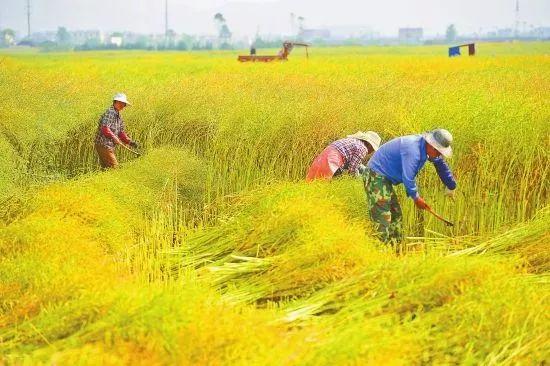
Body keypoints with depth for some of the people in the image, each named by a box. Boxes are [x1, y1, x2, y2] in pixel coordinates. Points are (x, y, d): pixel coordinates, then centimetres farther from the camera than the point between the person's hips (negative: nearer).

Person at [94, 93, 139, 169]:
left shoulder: (118, 116, 18)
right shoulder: (110, 113, -13)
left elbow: (121, 132, 19)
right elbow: (105, 128, -25)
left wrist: (129, 141, 5)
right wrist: (114, 137, -24)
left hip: (109, 146, 10)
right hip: (103, 145, -10)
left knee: (106, 168, 12)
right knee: (114, 167, -11)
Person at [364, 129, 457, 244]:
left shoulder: (426, 147, 4)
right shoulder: (412, 150, -27)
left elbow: (441, 165, 22)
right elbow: (408, 178, -26)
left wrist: (451, 186, 34)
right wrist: (416, 198, -10)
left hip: (385, 178, 10)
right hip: (376, 177, -10)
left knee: (396, 216, 14)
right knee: (382, 219, -15)